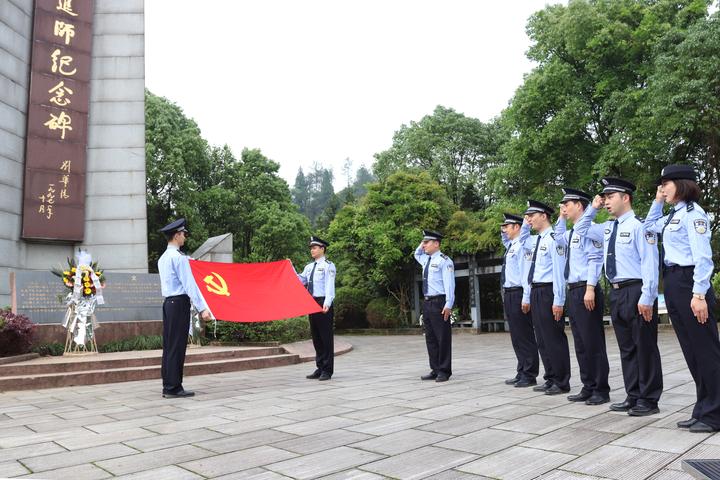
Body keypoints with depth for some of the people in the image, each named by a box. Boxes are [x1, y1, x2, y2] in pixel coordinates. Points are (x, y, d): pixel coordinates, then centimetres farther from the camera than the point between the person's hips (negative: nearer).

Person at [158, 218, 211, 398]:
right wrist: (202, 308, -16)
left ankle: (168, 386, 15)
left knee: (169, 345, 10)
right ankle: (174, 388, -2)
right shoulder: (179, 257, -12)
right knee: (177, 346, -6)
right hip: (179, 303, -9)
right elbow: (189, 284, -16)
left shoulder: (163, 258, 17)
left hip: (168, 302, 9)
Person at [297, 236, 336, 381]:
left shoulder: (328, 265, -6)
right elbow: (300, 280, 12)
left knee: (326, 336, -2)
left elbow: (330, 285, -16)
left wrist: (327, 303, -27)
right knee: (316, 337, 12)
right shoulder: (309, 267, 16)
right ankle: (320, 368, 22)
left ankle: (327, 370, 6)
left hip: (323, 303, -7)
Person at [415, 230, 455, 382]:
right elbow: (417, 254, 40)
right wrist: (421, 245, 20)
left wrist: (448, 305, -21)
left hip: (439, 302, -8)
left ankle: (444, 371, 7)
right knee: (430, 338, 11)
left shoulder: (444, 260, -9)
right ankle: (435, 369, 19)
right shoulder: (426, 260, 16)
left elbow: (449, 284, -15)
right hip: (427, 302, 9)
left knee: (443, 337, -1)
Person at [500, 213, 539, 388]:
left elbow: (526, 272, -18)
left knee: (525, 336, -2)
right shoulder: (510, 246, 16)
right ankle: (522, 373, 23)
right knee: (516, 336, 14)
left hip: (518, 294, -10)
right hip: (509, 294, 10)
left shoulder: (522, 245, -12)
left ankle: (530, 375, 6)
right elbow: (505, 240, 42)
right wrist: (503, 233, 23)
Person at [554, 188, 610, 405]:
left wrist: (590, 288, -23)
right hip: (573, 291, 9)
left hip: (586, 290, -9)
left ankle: (601, 390, 8)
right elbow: (558, 238, 39)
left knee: (593, 342, -2)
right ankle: (588, 387, 20)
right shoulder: (572, 233, 16)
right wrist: (561, 218, 25)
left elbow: (595, 260, -17)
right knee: (580, 343, 12)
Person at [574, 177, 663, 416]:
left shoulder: (638, 225, -10)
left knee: (644, 346, 1)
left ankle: (648, 400, 11)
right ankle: (633, 397, 21)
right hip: (616, 292, 8)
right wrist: (592, 208, 14)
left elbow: (650, 263, -15)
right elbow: (581, 230, 29)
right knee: (626, 347, 12)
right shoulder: (607, 228, 14)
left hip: (636, 291, -8)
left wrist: (647, 298, -20)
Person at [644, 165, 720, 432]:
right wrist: (657, 202, 25)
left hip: (688, 282, -9)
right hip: (672, 284, 9)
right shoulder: (673, 216, 17)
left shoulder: (692, 213, -9)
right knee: (691, 351, 12)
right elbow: (649, 227, 38)